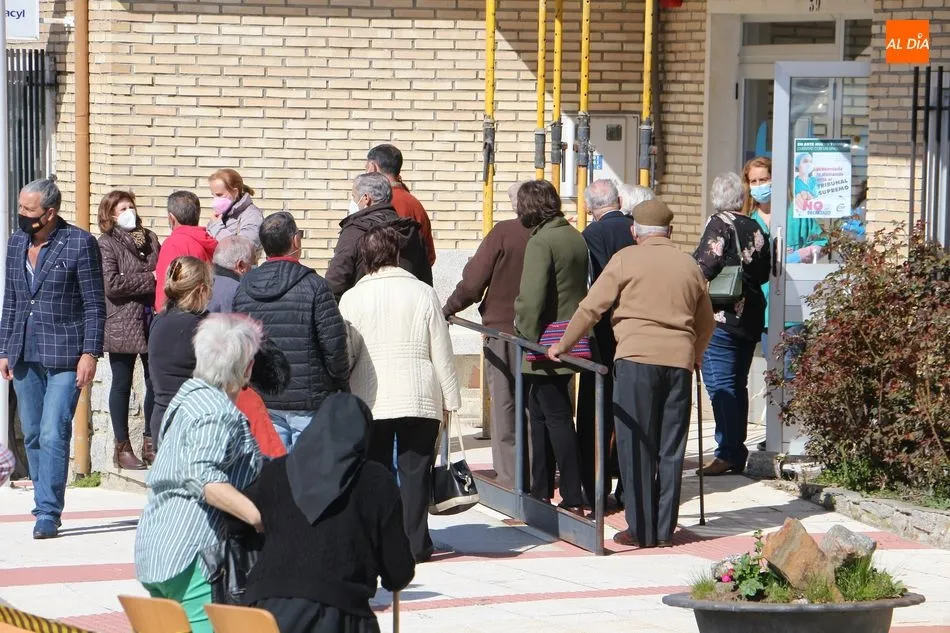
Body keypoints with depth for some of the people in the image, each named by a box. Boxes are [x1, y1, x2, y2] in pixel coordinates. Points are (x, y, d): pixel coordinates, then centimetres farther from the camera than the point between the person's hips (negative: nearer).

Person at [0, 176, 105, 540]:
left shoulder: (80, 244, -7)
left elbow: (95, 304, -6)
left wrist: (90, 353, -11)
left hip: (64, 356, -6)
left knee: (53, 434, -12)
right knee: (33, 437, 10)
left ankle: (48, 513, -10)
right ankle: (45, 506, 20)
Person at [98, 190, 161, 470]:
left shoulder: (150, 238, 11)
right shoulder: (107, 244, -5)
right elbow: (111, 284, -17)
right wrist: (149, 279, -15)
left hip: (152, 322, 5)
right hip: (122, 326, -5)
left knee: (156, 382, 7)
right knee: (122, 385, 5)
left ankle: (151, 443, 20)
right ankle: (122, 447, 12)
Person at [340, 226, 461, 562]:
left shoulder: (352, 298, -2)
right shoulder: (423, 293, -2)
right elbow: (442, 352, 0)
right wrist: (449, 398, 8)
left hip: (369, 400, 0)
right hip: (420, 399, 0)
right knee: (415, 471, 5)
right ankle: (415, 543, 4)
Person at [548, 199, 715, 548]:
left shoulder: (627, 259, 1)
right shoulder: (690, 265, 14)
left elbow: (591, 307, 1)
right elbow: (706, 323, 24)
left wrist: (562, 345, 14)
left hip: (636, 358, -4)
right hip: (679, 361, 4)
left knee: (636, 446, 1)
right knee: (671, 449, 8)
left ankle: (641, 529, 1)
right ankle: (665, 530, 10)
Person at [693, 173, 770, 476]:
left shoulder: (719, 225, -11)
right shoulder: (755, 229, 8)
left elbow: (704, 266, -20)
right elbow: (764, 272, 13)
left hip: (722, 316, -7)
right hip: (751, 317, 7)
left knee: (720, 384, -5)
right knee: (738, 385, 13)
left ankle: (728, 453, -8)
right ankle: (737, 453, 15)